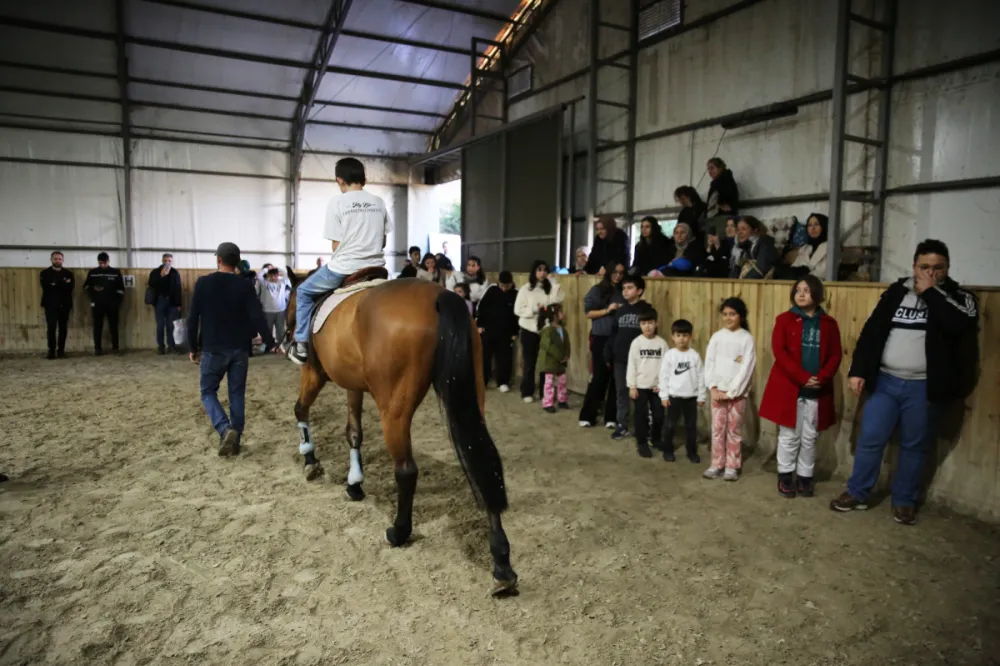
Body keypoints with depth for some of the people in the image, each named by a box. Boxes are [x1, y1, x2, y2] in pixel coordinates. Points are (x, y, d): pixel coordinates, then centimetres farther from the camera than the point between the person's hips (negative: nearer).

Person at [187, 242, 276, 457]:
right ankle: (235, 439, 11)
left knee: (208, 391, 11)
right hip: (239, 349, 2)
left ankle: (225, 429, -10)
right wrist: (271, 343, -1)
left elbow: (193, 318, -2)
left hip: (212, 349, -1)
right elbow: (257, 317, -9)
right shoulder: (245, 285, -4)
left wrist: (193, 347, 8)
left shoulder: (203, 283, -4)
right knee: (237, 394, 10)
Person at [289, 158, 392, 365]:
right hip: (375, 268, 4)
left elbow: (336, 245, -8)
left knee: (303, 292, 19)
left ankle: (302, 345, 17)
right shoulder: (379, 202, 6)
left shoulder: (336, 202, -7)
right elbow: (383, 241, 9)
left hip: (344, 268, -4)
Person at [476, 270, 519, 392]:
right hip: (487, 329, 0)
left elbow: (518, 314, 2)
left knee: (504, 358, 5)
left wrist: (515, 332, 0)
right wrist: (479, 324, -3)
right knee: (483, 356, 6)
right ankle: (481, 380, 16)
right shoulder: (491, 289, -4)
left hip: (506, 332, 0)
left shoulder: (516, 294, -4)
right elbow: (481, 307, 1)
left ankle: (503, 382, 16)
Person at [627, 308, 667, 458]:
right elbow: (631, 365, -4)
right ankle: (642, 443, 16)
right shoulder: (636, 343, -4)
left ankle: (656, 439, 29)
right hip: (640, 386, -1)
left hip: (657, 386, 2)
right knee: (641, 415, 4)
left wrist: (662, 384, -5)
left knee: (658, 415, 8)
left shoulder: (662, 343, -1)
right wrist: (632, 386, -7)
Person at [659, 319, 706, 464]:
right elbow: (664, 376, -3)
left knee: (691, 425, 10)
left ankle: (692, 452, 23)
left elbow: (700, 377, 2)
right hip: (674, 396, -1)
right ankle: (668, 451, 19)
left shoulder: (695, 356, -1)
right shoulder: (669, 355, -5)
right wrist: (664, 396, -5)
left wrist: (701, 396, 2)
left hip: (691, 397, 1)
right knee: (670, 425, 6)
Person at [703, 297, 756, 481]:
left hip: (737, 393, -2)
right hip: (718, 391, 2)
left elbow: (747, 367, -10)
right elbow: (709, 363, 1)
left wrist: (731, 391, -13)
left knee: (733, 430, 6)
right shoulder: (717, 337, 3)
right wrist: (713, 388, -9)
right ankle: (717, 465, 16)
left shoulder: (747, 338, -5)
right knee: (717, 429, 7)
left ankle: (732, 467, 16)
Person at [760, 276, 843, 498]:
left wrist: (821, 379, -14)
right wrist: (802, 377, -17)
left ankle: (804, 477, 21)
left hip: (817, 391, 2)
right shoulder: (785, 319, 1)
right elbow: (779, 351, -9)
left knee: (809, 437, 10)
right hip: (788, 387, -2)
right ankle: (785, 476, 18)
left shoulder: (829, 324, 8)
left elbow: (836, 355, 2)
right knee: (789, 435, 5)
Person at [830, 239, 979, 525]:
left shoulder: (959, 297, 0)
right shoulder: (896, 291, 6)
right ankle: (857, 493, 19)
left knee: (914, 446, 10)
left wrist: (930, 293, -14)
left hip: (924, 387, -2)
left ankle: (904, 501, 25)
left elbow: (962, 324, -23)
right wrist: (858, 370, -1)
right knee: (870, 439, 5)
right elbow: (871, 331, 5)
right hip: (885, 381, 2)